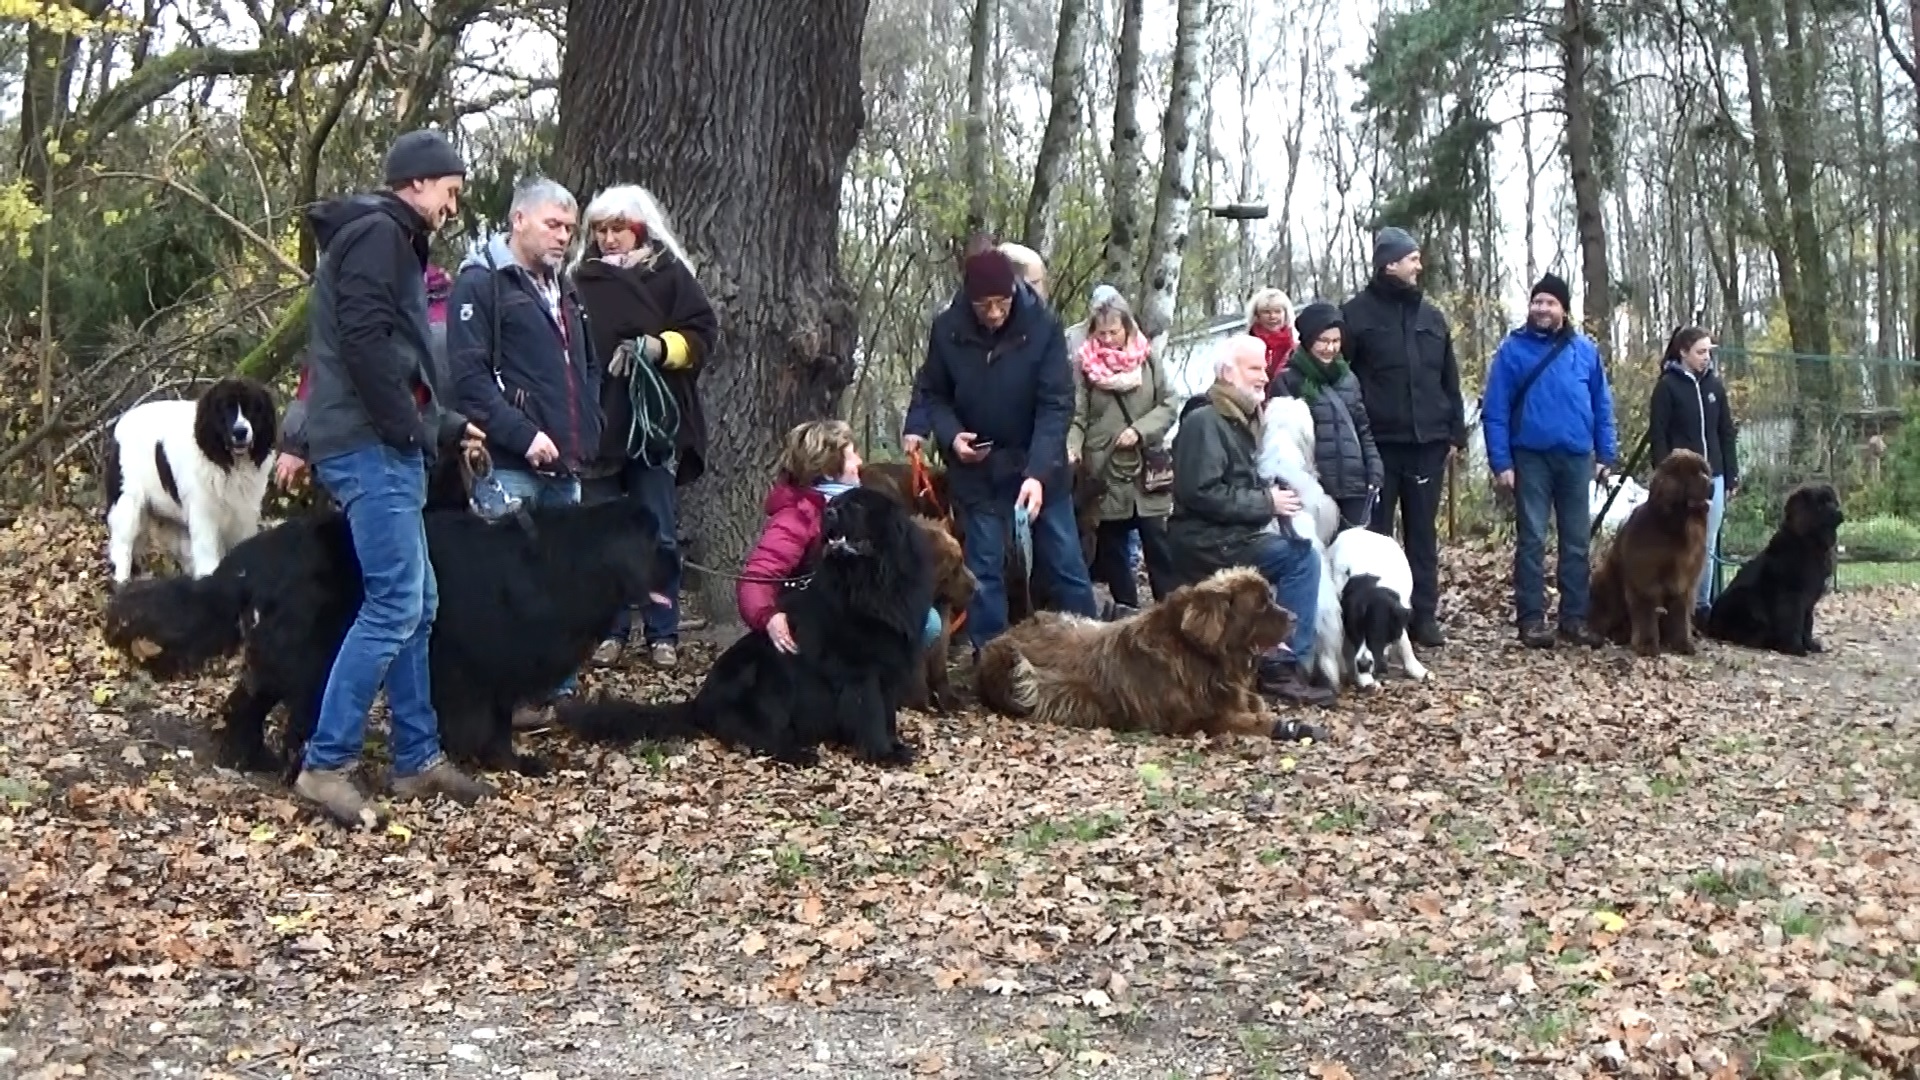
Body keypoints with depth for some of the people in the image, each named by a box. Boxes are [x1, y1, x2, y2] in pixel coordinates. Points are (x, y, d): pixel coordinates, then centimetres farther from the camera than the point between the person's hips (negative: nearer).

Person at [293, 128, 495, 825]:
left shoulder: (389, 240, 24)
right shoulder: (378, 233, -8)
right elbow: (364, 339, -20)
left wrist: (447, 424, 27)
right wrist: (409, 425, -14)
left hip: (385, 448, 11)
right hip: (371, 448, -11)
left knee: (416, 608, 11)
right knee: (393, 605, -12)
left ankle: (417, 760, 16)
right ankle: (325, 764, -8)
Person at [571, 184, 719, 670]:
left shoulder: (670, 273, 4)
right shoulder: (582, 280, 10)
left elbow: (703, 334, 0)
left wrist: (659, 347, -17)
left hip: (655, 422, -2)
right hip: (597, 424, 2)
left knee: (659, 534, 1)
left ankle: (663, 634, 9)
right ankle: (609, 631, 14)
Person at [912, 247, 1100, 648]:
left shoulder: (1043, 327, -17)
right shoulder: (946, 330, -12)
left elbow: (1056, 405, -20)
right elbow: (931, 393, 3)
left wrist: (1038, 472, -31)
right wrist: (951, 435, -17)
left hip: (1039, 467, -1)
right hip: (977, 471, 1)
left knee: (1066, 565, 7)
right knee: (984, 570, 5)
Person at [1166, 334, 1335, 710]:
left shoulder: (1241, 419, 19)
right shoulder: (1204, 421, -13)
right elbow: (1202, 493, -22)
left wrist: (1272, 493, 10)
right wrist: (1266, 503, -17)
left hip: (1232, 537, 10)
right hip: (1206, 543, -10)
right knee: (1302, 558, -19)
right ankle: (1284, 665, -16)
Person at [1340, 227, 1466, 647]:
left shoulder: (1430, 315, 13)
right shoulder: (1357, 312, -2)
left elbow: (1449, 380, 16)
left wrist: (1455, 433, 10)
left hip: (1427, 442, 4)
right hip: (1377, 444, -4)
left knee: (1423, 532, 8)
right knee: (1376, 534, 2)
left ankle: (1424, 616, 12)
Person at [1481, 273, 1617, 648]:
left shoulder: (1585, 349, 7)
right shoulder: (1512, 350, -1)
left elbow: (1602, 405, 11)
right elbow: (1494, 410, -4)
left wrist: (1606, 454, 5)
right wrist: (1501, 462, -11)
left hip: (1577, 457, 3)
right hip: (1531, 457, -3)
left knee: (1577, 541, 7)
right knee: (1532, 540, 0)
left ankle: (1575, 616, 14)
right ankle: (1531, 617, 3)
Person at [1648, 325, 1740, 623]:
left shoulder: (1715, 384, 10)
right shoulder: (1667, 386, -4)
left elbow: (1727, 433, 13)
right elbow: (1658, 436, -7)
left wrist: (1732, 475, 8)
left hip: (1713, 476, 5)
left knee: (1708, 546, 7)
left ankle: (1702, 606, 14)